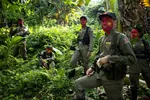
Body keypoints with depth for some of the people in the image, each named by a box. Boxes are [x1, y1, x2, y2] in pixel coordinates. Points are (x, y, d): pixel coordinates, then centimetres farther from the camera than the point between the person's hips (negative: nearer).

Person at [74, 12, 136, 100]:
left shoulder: (120, 37, -13)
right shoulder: (102, 39, 11)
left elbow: (132, 58, -21)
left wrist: (109, 58, -24)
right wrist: (93, 68, 12)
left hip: (112, 77, -7)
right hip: (99, 73, 7)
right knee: (78, 83, 8)